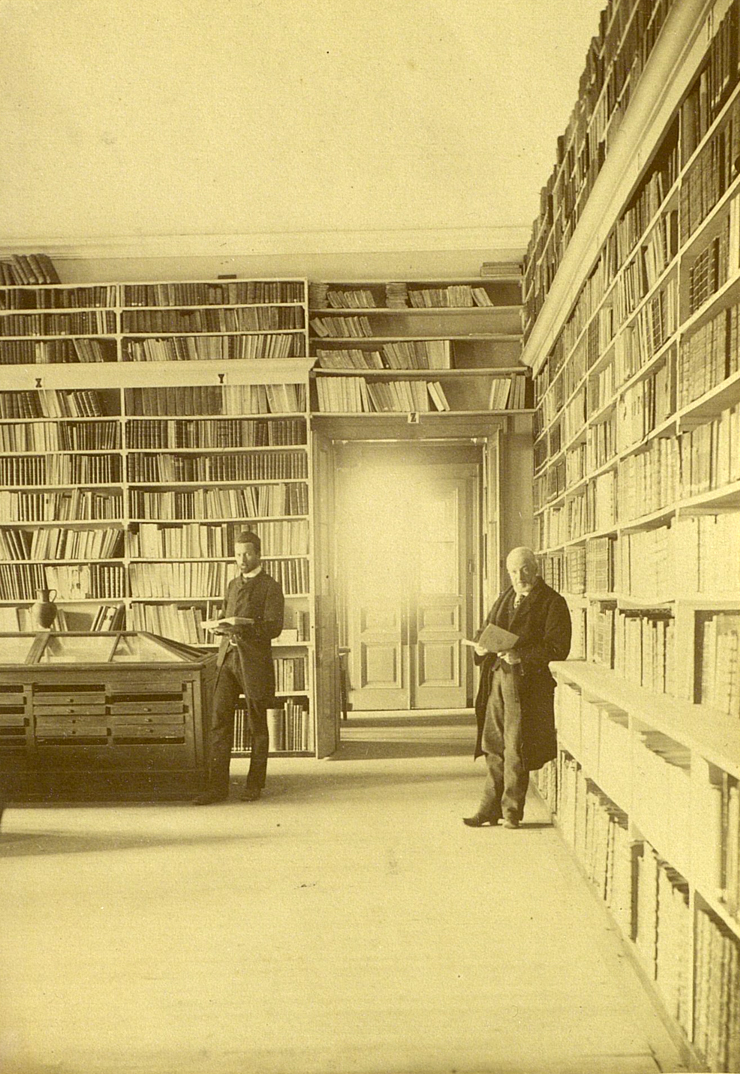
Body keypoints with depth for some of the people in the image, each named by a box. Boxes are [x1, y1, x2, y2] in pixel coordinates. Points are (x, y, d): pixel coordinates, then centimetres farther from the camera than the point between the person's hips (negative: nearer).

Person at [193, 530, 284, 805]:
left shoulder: (271, 588, -3)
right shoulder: (233, 585, 18)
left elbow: (273, 628, -11)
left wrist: (242, 626, -25)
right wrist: (223, 626, 3)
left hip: (255, 661, -5)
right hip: (227, 658, 5)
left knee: (257, 727, 5)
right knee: (220, 721, -2)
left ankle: (255, 784, 18)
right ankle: (217, 785, 2)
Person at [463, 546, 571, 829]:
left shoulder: (552, 603, -4)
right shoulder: (505, 599, 16)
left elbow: (557, 648, -10)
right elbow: (487, 630, 23)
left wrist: (520, 656, -21)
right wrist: (482, 647, -1)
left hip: (528, 682, -5)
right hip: (497, 678, 6)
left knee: (516, 749, -1)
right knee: (494, 746, 8)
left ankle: (511, 810, 13)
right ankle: (490, 808, 16)